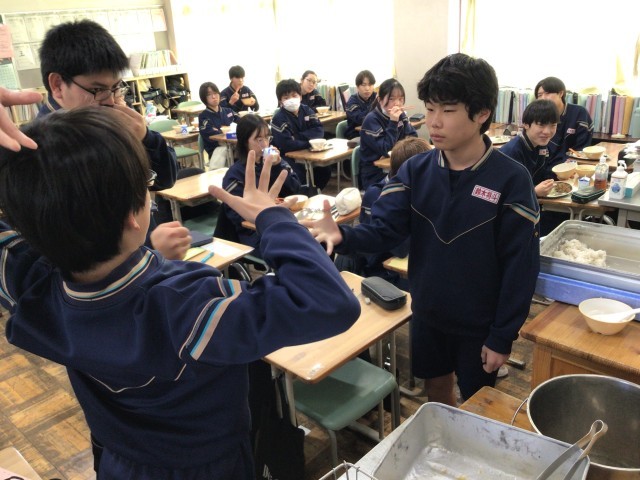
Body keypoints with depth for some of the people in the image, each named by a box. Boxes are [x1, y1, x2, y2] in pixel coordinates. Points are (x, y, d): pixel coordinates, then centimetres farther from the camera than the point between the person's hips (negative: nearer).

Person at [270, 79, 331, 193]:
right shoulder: (278, 118, -18)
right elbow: (286, 145, -27)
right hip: (287, 156, -6)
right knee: (301, 177, -27)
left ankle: (313, 192, 19)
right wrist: (310, 142, -22)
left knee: (325, 170, -4)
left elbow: (319, 131, -8)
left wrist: (298, 137, -22)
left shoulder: (306, 110, 2)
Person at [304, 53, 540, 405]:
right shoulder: (415, 170, -7)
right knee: (436, 390, 25)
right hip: (426, 313, 4)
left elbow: (520, 267, -16)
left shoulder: (511, 180, -19)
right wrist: (343, 236, -36)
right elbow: (383, 230, -15)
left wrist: (502, 336, -13)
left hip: (480, 323, -4)